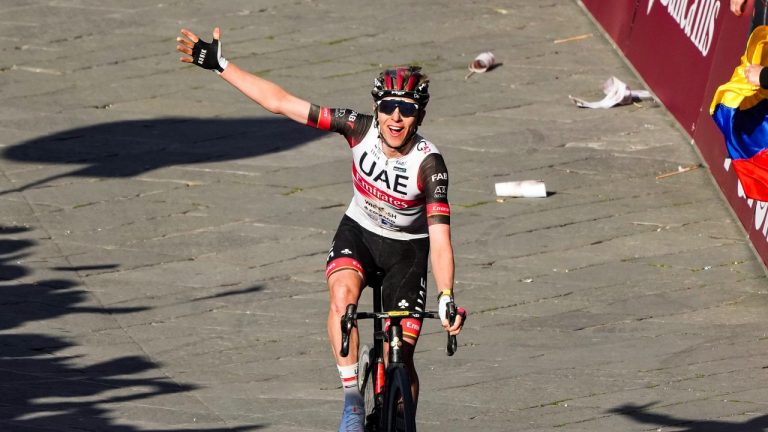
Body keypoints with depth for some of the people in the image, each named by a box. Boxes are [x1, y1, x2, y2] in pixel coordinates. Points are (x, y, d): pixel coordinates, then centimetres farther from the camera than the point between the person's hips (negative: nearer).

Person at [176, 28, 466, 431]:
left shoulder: (429, 164, -29)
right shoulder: (361, 129, -22)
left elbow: (440, 238, -33)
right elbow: (281, 102, -20)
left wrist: (446, 299, -47)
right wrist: (220, 65, -22)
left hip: (406, 250, -2)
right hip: (357, 233, 2)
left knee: (401, 357, -4)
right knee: (343, 293, -33)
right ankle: (352, 397, -24)